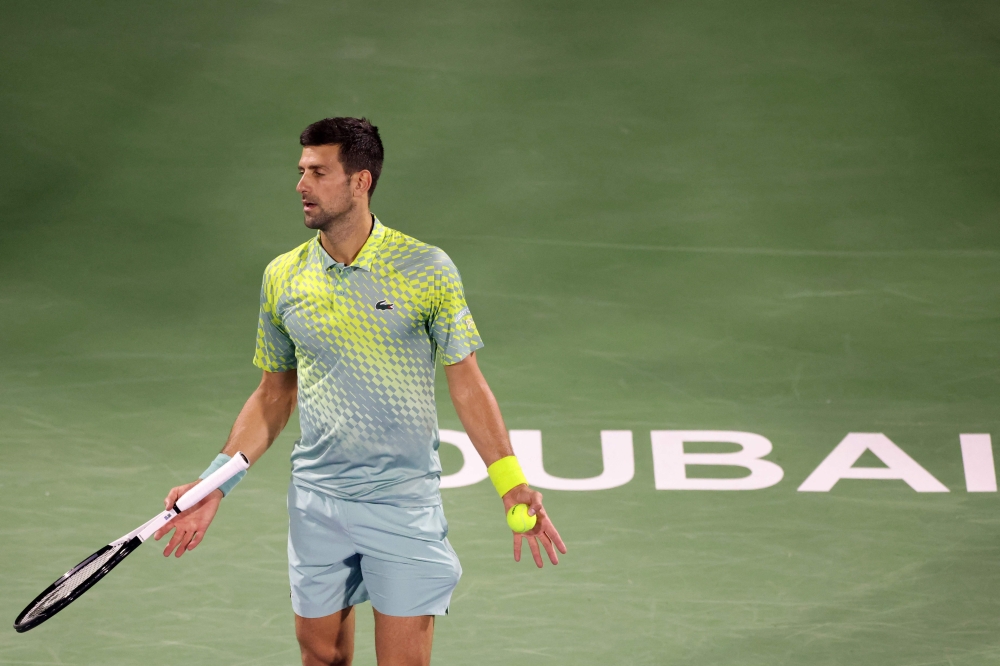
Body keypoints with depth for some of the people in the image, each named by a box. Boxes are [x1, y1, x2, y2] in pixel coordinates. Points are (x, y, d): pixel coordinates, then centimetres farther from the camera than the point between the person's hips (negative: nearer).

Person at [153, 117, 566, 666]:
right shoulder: (282, 277, 4)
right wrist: (214, 487, 7)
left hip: (404, 504, -3)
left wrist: (513, 489, -10)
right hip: (316, 503, 3)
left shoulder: (426, 270, -6)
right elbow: (274, 395, 13)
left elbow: (467, 386, -2)